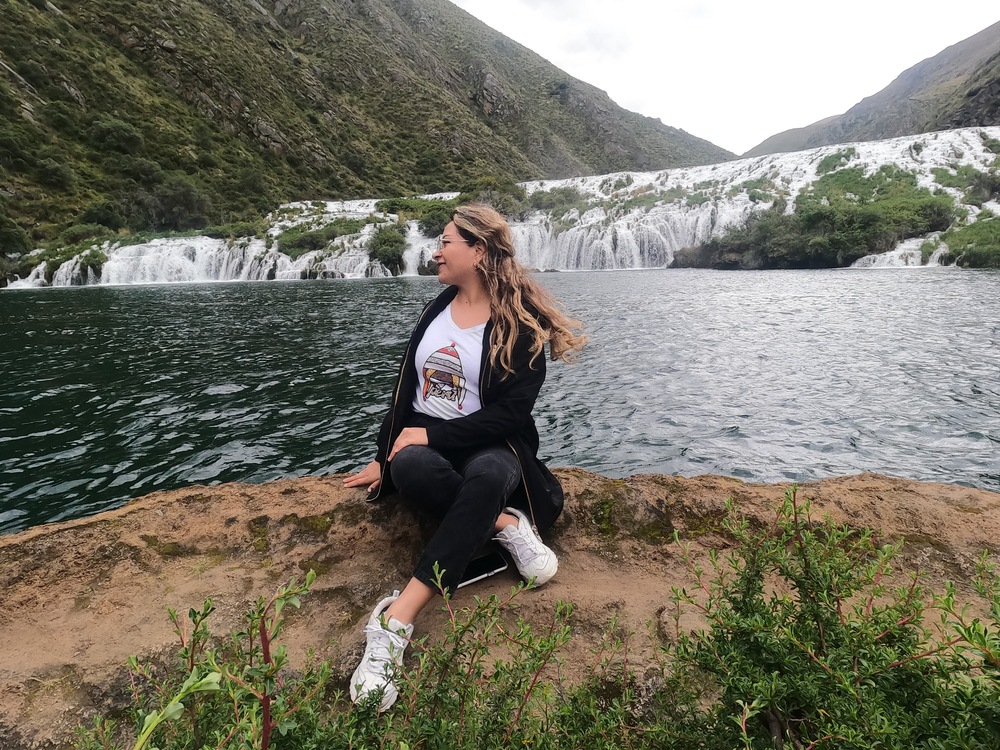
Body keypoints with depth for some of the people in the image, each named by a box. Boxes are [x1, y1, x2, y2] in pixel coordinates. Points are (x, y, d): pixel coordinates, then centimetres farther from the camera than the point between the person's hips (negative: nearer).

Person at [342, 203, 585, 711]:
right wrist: (384, 457, 11)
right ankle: (508, 525, -19)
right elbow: (405, 389, 14)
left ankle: (395, 623, -42)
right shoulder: (435, 311, 11)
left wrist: (431, 433, -17)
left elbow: (509, 414, -13)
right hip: (423, 442, 4)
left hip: (490, 447, -4)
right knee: (410, 468, -34)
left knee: (488, 476, -40)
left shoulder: (520, 324, -6)